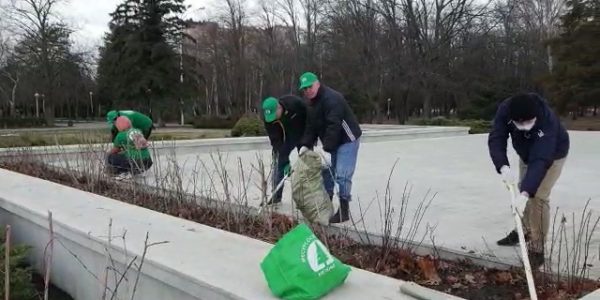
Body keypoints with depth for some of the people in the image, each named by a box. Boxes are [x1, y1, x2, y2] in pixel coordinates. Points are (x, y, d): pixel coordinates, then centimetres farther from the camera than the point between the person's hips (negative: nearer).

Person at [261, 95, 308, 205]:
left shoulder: (295, 103, -34)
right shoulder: (269, 118, -25)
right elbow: (276, 141, -26)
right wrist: (286, 162, -31)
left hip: (303, 135, -2)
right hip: (285, 138, 2)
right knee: (279, 163, -2)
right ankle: (276, 196, 7)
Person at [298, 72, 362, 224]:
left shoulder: (331, 98, -23)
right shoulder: (312, 103, 8)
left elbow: (334, 126, -30)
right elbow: (311, 126, 7)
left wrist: (326, 148, -32)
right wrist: (306, 145, -7)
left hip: (347, 139, -9)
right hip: (332, 142, 9)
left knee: (342, 175, -13)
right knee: (326, 172, 11)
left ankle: (344, 211, -4)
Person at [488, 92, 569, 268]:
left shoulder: (547, 123, -43)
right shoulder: (505, 110, -31)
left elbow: (540, 161, -49)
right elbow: (496, 139, -34)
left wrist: (525, 193, -57)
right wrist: (504, 167, -51)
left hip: (552, 155, -5)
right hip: (526, 153, 6)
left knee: (537, 196, -15)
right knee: (523, 189, 14)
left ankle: (537, 249, -6)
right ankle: (525, 230, 35)